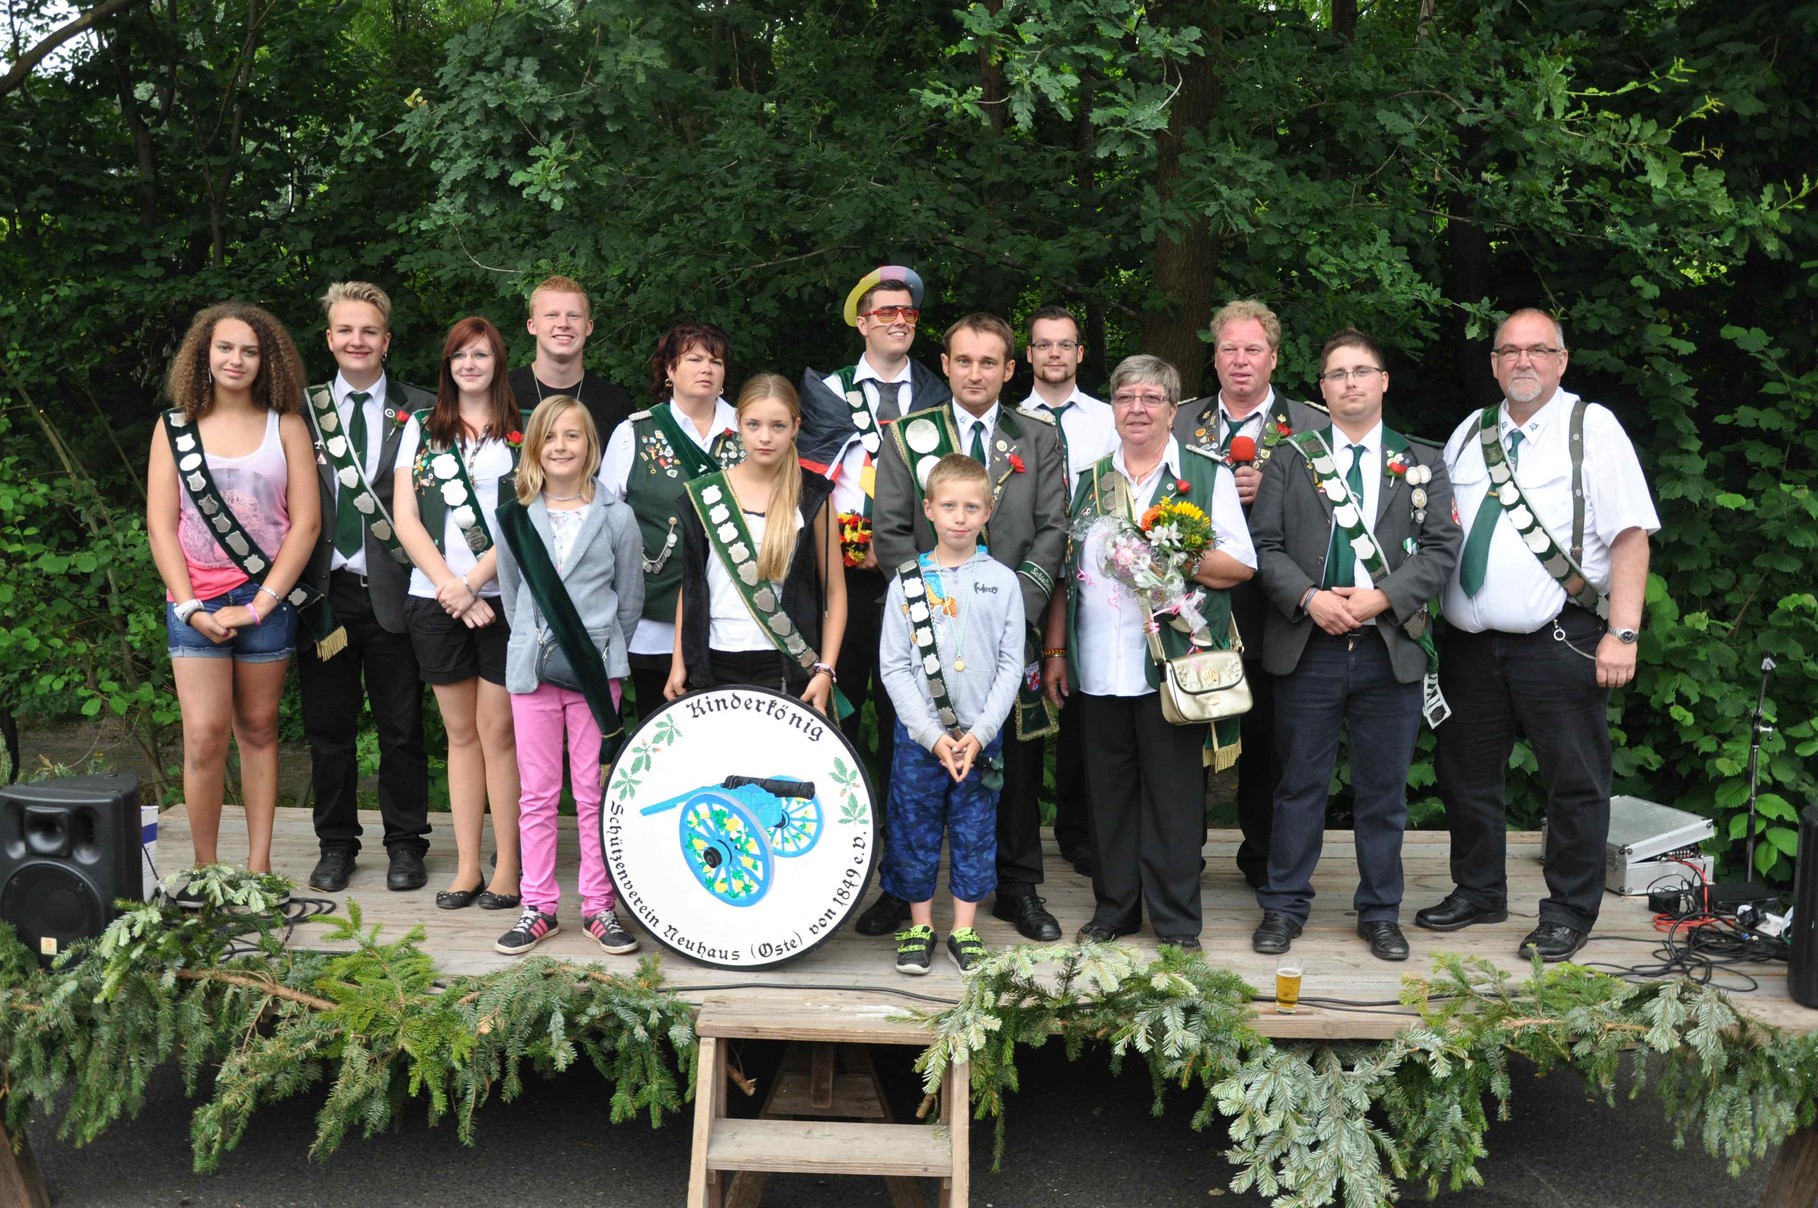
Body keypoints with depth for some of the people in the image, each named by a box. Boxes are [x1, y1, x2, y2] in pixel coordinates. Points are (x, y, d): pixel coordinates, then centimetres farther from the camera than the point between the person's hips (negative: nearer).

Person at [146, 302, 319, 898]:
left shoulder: (285, 426, 4)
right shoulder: (175, 427, 6)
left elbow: (306, 522, -1)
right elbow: (161, 525, 3)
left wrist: (259, 604, -7)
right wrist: (191, 608, -7)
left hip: (267, 597, 0)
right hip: (197, 604, 0)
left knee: (258, 729, 7)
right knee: (205, 734, -7)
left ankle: (258, 866, 14)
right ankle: (204, 868, 6)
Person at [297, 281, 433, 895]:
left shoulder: (420, 410, 2)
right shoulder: (302, 409, 8)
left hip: (391, 591, -2)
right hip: (323, 590, 2)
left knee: (402, 728, 6)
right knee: (328, 726, 10)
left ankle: (404, 844, 20)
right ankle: (336, 844, 24)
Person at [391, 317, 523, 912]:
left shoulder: (523, 433, 4)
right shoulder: (422, 428, 12)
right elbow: (405, 517, 4)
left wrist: (471, 582, -11)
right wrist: (448, 585, -8)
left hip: (502, 597, -3)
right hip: (435, 598, 3)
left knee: (498, 730, -2)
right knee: (461, 732, 8)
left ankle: (508, 867, 5)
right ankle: (467, 867, 13)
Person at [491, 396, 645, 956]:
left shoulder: (615, 517, -1)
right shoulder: (515, 517, 4)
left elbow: (631, 597, 6)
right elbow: (510, 592, 14)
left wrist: (603, 650, 9)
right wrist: (533, 643, 13)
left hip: (596, 667, -2)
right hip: (532, 668, 2)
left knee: (594, 793, 3)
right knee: (537, 793, 8)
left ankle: (598, 905, 13)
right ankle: (538, 907, 17)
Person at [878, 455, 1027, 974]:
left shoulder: (1002, 581, 1)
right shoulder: (907, 581, 0)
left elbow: (1011, 664, 1)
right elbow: (893, 666, -3)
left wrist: (979, 734, -9)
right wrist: (933, 735, -11)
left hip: (981, 736, 0)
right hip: (918, 736, 0)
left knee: (975, 833, 8)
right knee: (914, 832, 7)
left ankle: (964, 929, 22)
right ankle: (920, 926, 23)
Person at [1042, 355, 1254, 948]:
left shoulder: (1207, 475, 4)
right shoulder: (1089, 479, 14)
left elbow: (1242, 565, -2)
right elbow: (1066, 569, 15)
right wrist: (1055, 651, 10)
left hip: (1173, 663, -3)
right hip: (1098, 669, 3)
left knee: (1174, 796, 2)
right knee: (1109, 793, 10)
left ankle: (1177, 923, 14)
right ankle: (1113, 909, 24)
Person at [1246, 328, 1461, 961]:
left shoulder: (1421, 463, 10)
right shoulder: (1290, 459, 8)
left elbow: (1441, 548, 1)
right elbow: (1264, 545, 0)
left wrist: (1382, 598, -13)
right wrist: (1309, 599, -15)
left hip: (1391, 649, 1)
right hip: (1308, 648, -1)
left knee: (1384, 789, 9)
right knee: (1300, 783, 7)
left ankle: (1380, 911, 22)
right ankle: (1285, 906, 18)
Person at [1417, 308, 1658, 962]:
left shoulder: (1592, 428, -3)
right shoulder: (1469, 434, 11)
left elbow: (1630, 536, -9)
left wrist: (1622, 635, -16)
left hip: (1560, 640, -5)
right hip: (1471, 641, 5)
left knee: (1575, 783, 4)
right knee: (1465, 773, 14)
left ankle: (1568, 913, 19)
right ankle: (1478, 892, 32)